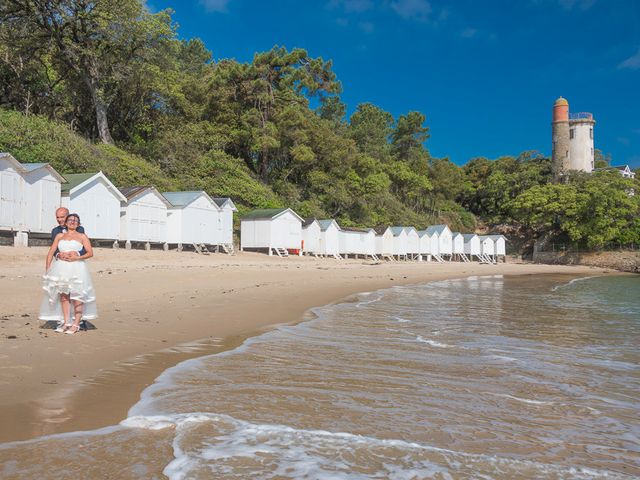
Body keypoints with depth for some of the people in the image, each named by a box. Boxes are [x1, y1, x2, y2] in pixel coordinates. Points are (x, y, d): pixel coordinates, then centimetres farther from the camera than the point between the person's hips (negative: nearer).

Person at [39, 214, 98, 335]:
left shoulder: (82, 236, 10)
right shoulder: (59, 236, 16)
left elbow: (90, 253, 2)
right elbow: (51, 253, 12)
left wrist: (76, 258, -12)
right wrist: (47, 269, 3)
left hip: (76, 267, -3)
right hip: (61, 268, 3)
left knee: (77, 296, -8)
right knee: (63, 295, 5)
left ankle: (76, 324, -5)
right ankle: (66, 322, 11)